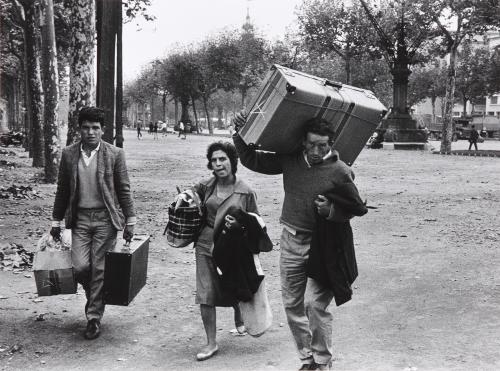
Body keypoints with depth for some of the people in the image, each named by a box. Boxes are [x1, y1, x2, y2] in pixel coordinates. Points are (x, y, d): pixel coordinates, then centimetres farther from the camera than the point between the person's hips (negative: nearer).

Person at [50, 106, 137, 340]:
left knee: (99, 270, 0)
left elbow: (124, 189, 0)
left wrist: (129, 221, -2)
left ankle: (94, 318, 14)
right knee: (80, 267, -6)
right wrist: (56, 221, 12)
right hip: (79, 218, 2)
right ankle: (93, 295, 28)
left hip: (105, 218, -2)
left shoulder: (114, 154, -3)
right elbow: (62, 190, 11)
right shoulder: (68, 154, 4)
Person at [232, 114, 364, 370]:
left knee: (315, 304, -10)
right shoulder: (289, 160, -1)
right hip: (291, 242, 5)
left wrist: (330, 211, -22)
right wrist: (240, 135, -5)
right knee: (292, 303, 11)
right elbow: (252, 160, 8)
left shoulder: (341, 171, -12)